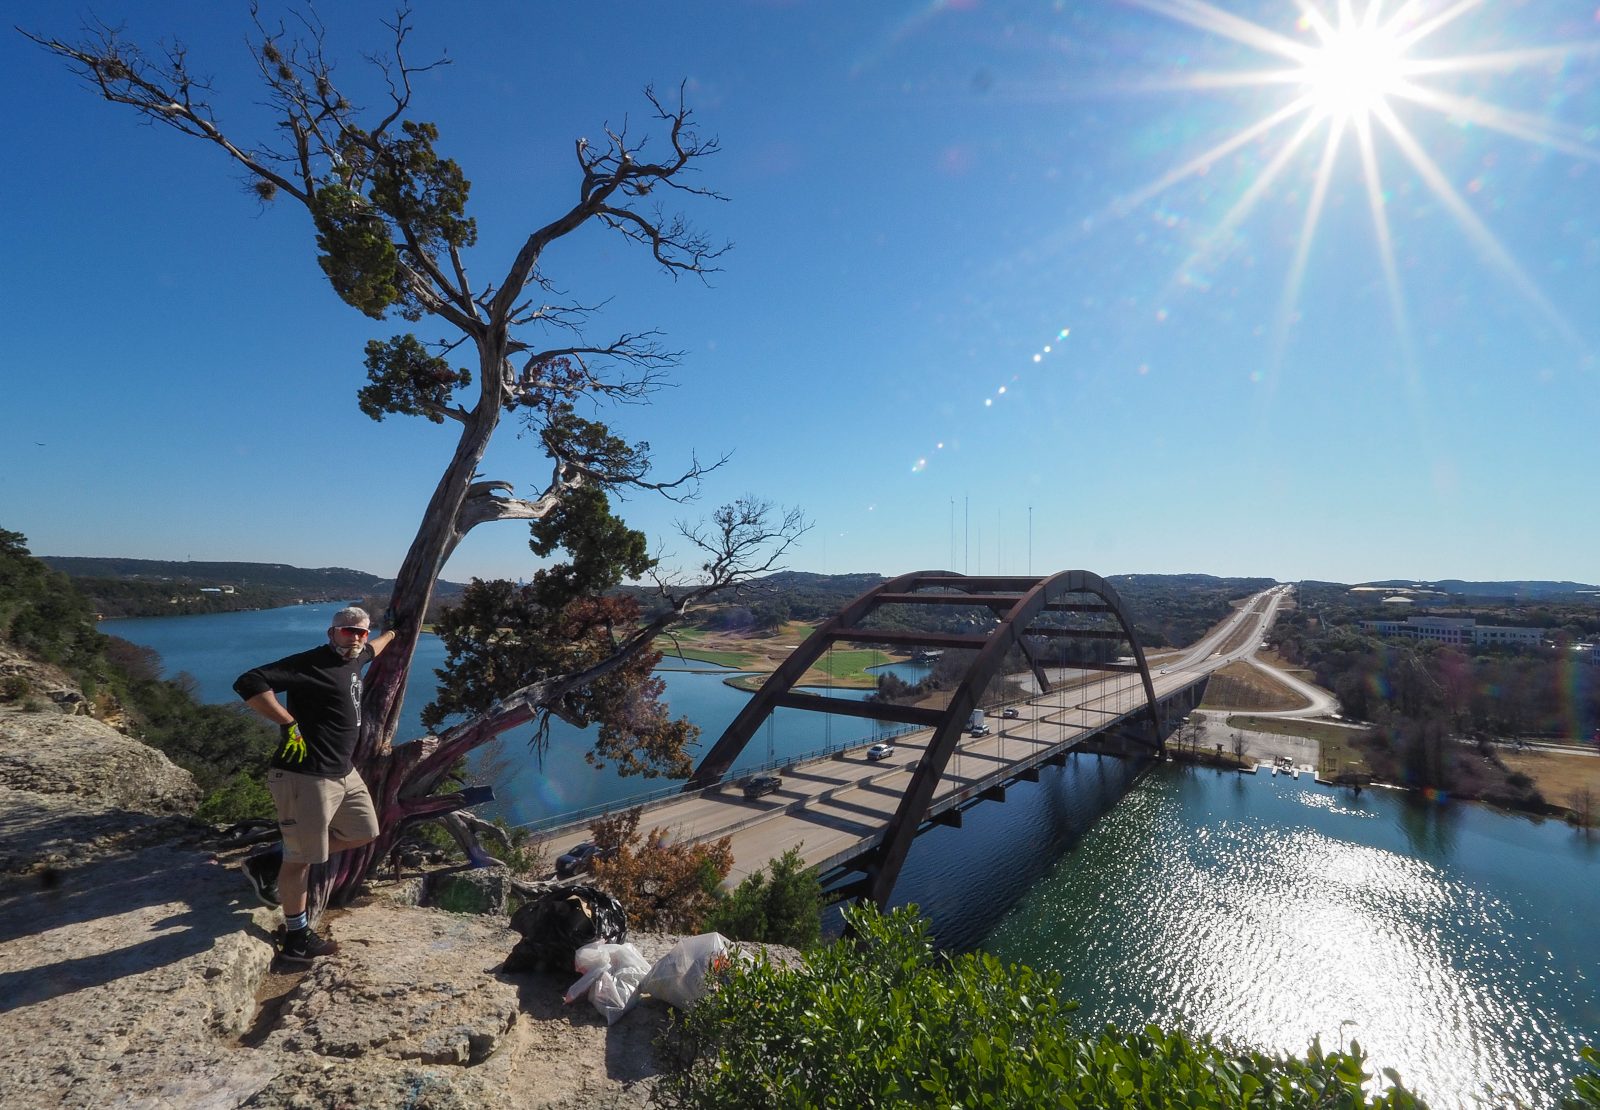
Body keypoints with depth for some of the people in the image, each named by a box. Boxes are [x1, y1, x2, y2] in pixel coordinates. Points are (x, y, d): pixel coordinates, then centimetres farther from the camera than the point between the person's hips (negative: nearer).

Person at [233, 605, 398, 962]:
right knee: (302, 857, 5)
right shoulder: (311, 664, -17)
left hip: (344, 772, 9)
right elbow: (249, 683, -27)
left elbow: (370, 650, 35)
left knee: (362, 832, 20)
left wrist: (390, 635, 53)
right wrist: (289, 723, -24)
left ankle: (271, 864, 29)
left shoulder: (353, 660, 10)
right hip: (306, 776, -9)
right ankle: (296, 938, 22)